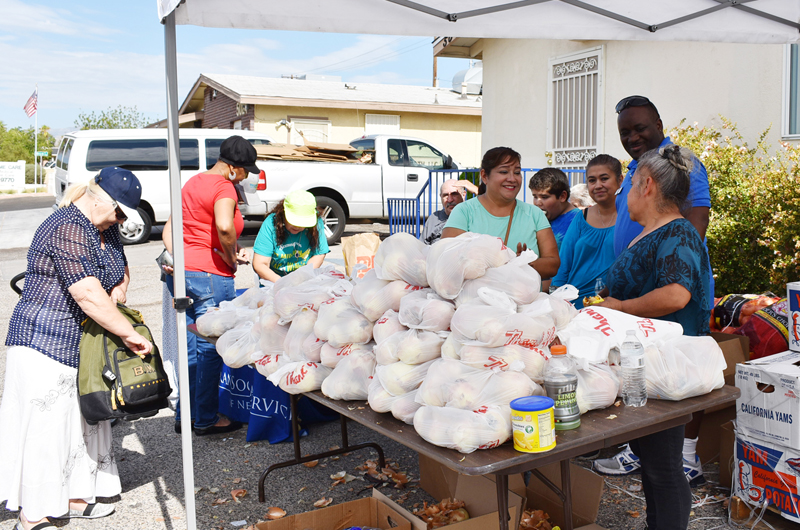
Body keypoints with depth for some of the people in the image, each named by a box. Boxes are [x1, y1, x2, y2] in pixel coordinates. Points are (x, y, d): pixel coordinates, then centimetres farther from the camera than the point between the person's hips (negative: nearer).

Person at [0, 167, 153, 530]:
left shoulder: (105, 228, 10)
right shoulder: (68, 229, -21)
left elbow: (121, 273, 21)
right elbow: (88, 295, -29)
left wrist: (116, 294, 0)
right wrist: (130, 334, -25)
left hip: (83, 344, 10)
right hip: (47, 342, -10)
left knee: (84, 419, 14)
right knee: (45, 425, -3)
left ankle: (72, 497, 27)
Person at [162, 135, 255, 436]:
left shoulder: (193, 183, 18)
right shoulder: (224, 188, -11)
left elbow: (169, 228, 20)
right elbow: (225, 227, -30)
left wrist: (174, 258, 9)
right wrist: (233, 258, -15)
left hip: (180, 272, 9)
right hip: (210, 276, -9)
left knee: (191, 348, 16)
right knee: (210, 350, 3)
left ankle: (185, 417, 25)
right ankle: (206, 420, 13)